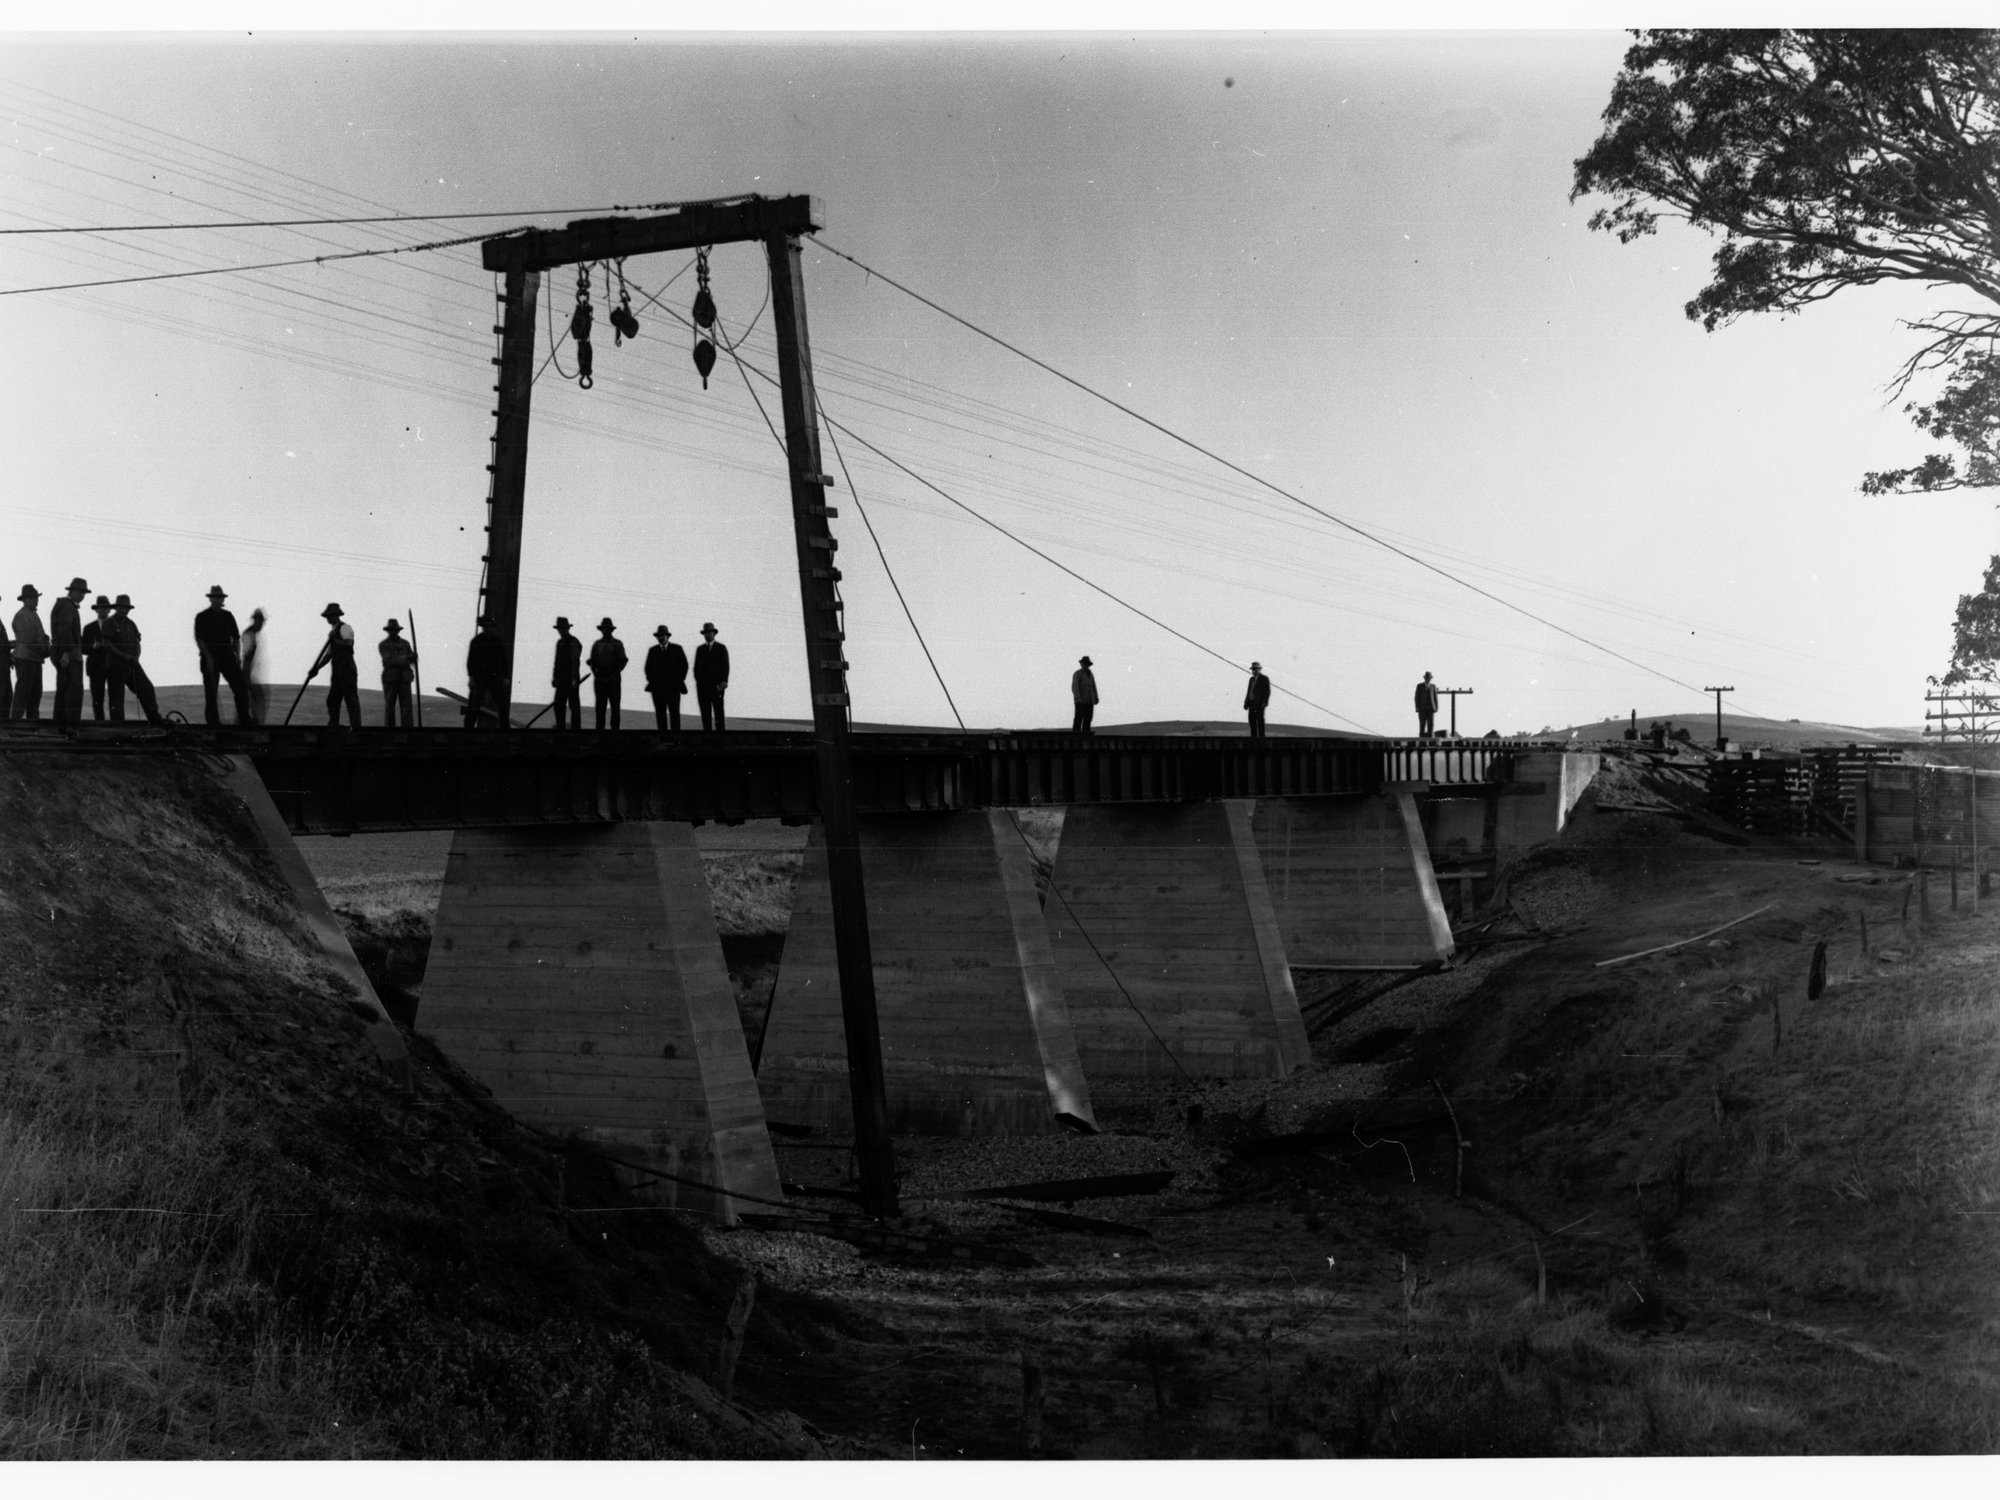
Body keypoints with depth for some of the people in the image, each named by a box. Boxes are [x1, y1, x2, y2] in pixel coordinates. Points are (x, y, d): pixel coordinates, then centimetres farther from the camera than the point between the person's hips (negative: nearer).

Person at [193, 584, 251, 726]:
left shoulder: (228, 616, 14)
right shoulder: (202, 617, 2)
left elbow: (236, 637, 15)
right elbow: (199, 639, -6)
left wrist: (238, 655, 1)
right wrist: (208, 657, -17)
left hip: (227, 656, 3)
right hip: (210, 659, -3)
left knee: (241, 687, -6)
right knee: (211, 692, 0)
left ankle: (244, 720, 0)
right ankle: (213, 722, 5)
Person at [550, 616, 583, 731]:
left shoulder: (574, 643, -12)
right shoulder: (560, 642, 16)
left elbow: (576, 662, -20)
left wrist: (574, 679, -27)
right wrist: (555, 677, 15)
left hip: (572, 679, -8)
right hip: (561, 680, 8)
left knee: (574, 706, -4)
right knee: (558, 705, 6)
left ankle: (575, 728, -1)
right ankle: (560, 727, 11)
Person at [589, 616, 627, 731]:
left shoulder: (618, 644, 2)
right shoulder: (596, 644, 11)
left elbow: (622, 662, -2)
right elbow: (593, 662, 10)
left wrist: (613, 676, -12)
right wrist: (596, 675, -6)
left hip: (613, 679, -2)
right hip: (600, 679, 2)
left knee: (615, 707, -2)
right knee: (600, 707, 0)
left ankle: (615, 728, 2)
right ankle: (600, 727, 2)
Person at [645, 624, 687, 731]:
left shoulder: (677, 649, 4)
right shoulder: (653, 651, 10)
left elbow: (684, 665, 7)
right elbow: (648, 667, 17)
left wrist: (679, 680, -1)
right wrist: (650, 679, 5)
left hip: (673, 687, -2)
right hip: (657, 687, 2)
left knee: (674, 713, -7)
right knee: (660, 714, 0)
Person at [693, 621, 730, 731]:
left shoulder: (721, 648, 5)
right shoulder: (700, 649, 15)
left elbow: (725, 666, -1)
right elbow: (696, 667, 13)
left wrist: (724, 682, -12)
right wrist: (697, 680, 0)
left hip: (717, 685, -3)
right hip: (702, 685, 3)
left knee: (718, 713, -7)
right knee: (705, 714, 0)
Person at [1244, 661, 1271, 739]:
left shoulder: (1264, 679, -4)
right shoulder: (1252, 679, 19)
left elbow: (1267, 691, -9)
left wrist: (1264, 702, -19)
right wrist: (1246, 703, 11)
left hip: (1260, 703, -7)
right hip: (1252, 703, 7)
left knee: (1260, 720, -10)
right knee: (1252, 720, 3)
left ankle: (1261, 737, -9)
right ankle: (1254, 737, 6)